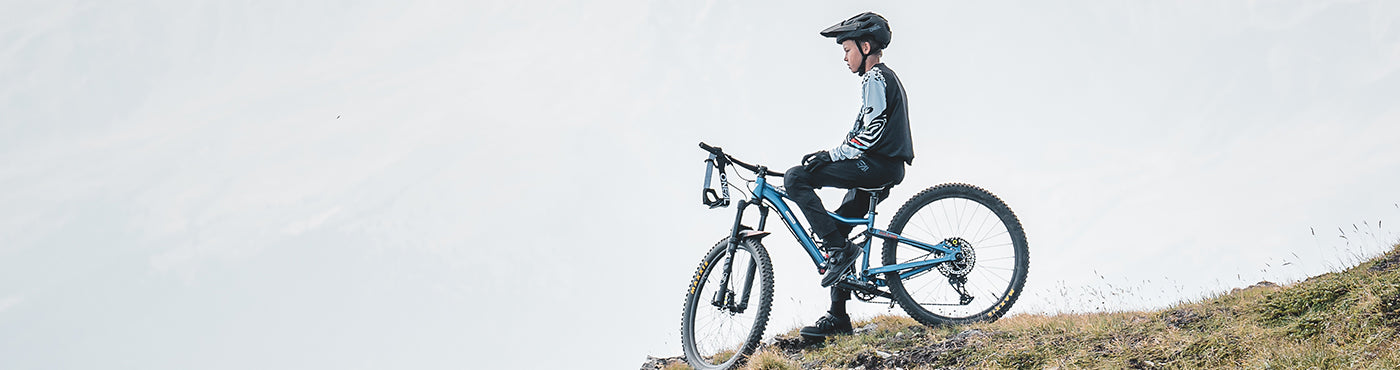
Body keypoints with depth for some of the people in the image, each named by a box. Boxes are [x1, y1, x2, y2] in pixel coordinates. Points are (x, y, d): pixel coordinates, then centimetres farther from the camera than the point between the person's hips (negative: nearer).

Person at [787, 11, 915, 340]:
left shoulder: (876, 78, -8)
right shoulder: (884, 78, 25)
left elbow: (871, 133, -19)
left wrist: (829, 155, -17)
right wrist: (830, 155, 20)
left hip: (878, 165, -10)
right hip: (881, 170, 10)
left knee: (795, 179, -17)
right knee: (833, 231, 10)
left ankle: (840, 250, -18)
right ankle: (838, 317, 8)